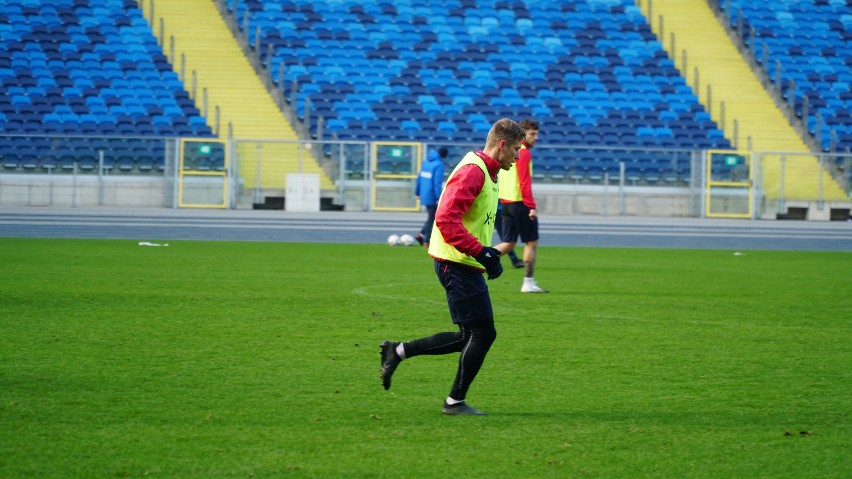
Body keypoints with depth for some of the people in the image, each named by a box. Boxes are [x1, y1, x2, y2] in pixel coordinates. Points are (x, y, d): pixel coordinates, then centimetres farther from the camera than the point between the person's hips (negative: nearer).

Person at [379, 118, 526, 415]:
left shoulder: (487, 172, 16)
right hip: (458, 265, -10)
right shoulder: (473, 171, -17)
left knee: (470, 337, 11)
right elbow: (446, 219, -25)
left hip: (464, 265, 10)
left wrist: (488, 252, 13)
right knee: (483, 333, -6)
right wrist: (481, 252, -27)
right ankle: (455, 402, 4)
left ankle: (398, 351, 15)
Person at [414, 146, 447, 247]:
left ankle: (421, 234, 4)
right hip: (432, 197, -7)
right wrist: (439, 197, -20)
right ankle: (426, 242, 4)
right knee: (431, 218, 3)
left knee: (431, 217, 19)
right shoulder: (439, 165, -14)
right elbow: (437, 182, -20)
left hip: (424, 196, 7)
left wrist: (417, 192, 22)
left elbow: (419, 178, 14)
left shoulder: (426, 162, 9)